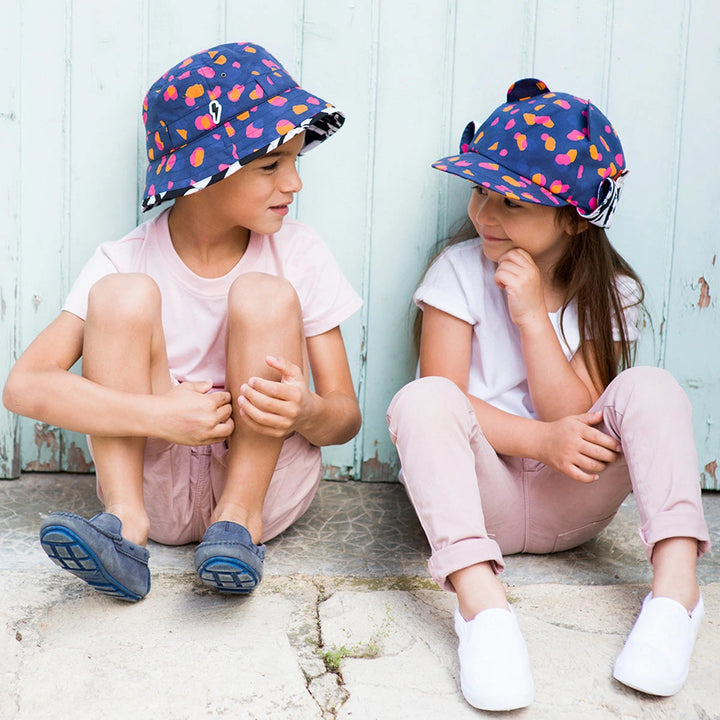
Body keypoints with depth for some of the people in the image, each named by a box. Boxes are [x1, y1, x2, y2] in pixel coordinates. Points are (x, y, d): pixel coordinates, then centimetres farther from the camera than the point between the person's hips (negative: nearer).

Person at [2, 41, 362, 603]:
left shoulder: (300, 254, -4)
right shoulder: (129, 260, -6)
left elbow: (347, 415, -3)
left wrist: (306, 412, -29)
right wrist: (156, 414, -28)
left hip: (267, 481, 1)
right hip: (154, 486, 0)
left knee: (266, 297, -21)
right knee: (124, 293, -19)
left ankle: (241, 516, -16)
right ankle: (127, 524, -23)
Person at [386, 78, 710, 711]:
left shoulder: (611, 293, 2)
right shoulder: (461, 269, -2)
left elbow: (575, 421, -8)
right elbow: (445, 397, -12)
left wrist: (532, 314, -14)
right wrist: (541, 440, -25)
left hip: (569, 506, 1)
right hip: (480, 496, -1)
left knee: (650, 388, -21)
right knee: (420, 400, -30)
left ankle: (676, 591, -33)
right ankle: (481, 604, -43)